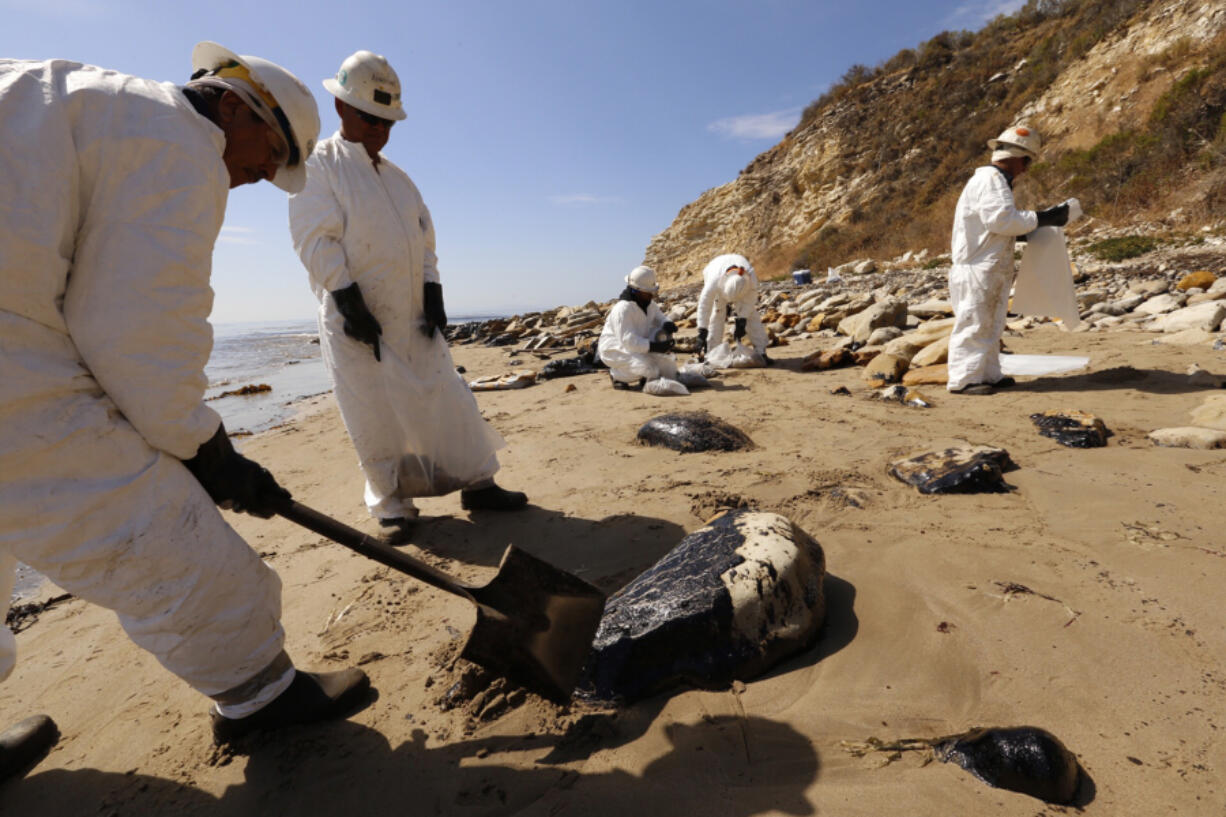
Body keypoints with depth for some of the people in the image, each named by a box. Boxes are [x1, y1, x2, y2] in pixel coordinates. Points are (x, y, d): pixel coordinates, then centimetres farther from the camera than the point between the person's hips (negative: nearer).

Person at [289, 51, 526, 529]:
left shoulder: (398, 177, 21)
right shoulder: (318, 165, 1)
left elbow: (424, 236, 16)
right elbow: (315, 239, -8)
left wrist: (432, 292, 2)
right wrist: (349, 301, -17)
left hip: (412, 315, 5)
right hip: (356, 319, -5)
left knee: (445, 399, 4)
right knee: (374, 417, 0)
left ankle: (477, 484, 13)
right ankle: (391, 503, 15)